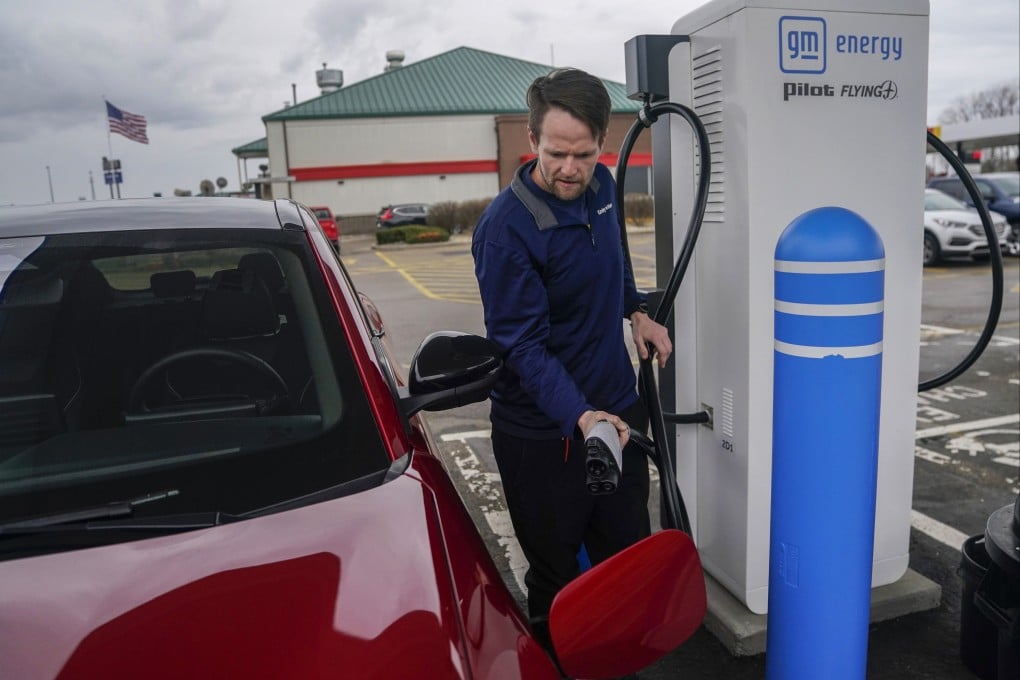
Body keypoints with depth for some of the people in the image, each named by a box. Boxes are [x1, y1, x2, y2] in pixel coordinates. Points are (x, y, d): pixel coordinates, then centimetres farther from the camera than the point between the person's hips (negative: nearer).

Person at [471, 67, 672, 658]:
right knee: (556, 578, 11)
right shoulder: (505, 228, -23)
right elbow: (523, 343, -24)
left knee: (629, 555, 20)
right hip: (543, 433, -6)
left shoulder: (601, 185, -1)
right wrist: (579, 416, -36)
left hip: (619, 409, 7)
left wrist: (637, 310, 8)